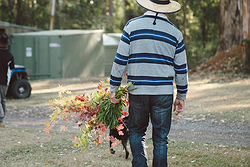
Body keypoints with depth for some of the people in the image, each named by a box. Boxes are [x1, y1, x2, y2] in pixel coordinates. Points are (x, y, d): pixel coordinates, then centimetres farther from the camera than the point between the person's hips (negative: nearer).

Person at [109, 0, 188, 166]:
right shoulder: (175, 33, 2)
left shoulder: (132, 26, -1)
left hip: (137, 92, 0)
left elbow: (120, 60, -3)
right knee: (160, 137, 8)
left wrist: (113, 88, 5)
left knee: (136, 132, 16)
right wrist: (181, 96, 16)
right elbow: (181, 68, 6)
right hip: (164, 93, 0)